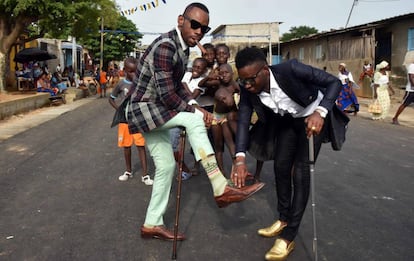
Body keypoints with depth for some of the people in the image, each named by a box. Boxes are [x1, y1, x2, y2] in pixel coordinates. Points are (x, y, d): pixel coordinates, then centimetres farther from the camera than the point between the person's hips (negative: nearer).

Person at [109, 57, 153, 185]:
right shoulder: (121, 84, -4)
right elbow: (111, 99, 8)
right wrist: (119, 110, -6)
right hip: (125, 120, 1)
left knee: (141, 146, -3)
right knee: (126, 145, 12)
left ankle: (145, 175, 0)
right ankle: (128, 171, 28)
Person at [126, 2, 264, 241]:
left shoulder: (183, 49, 8)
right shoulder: (165, 46, -22)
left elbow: (176, 86, 14)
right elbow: (166, 94, -26)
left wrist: (195, 107, -2)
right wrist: (195, 111, -13)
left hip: (155, 112, 10)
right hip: (143, 109, -10)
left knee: (166, 165, 10)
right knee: (193, 120, -25)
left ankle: (152, 224, 22)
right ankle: (221, 189, -24)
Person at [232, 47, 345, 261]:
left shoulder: (290, 69, -36)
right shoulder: (248, 89, -22)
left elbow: (334, 82, -30)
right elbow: (243, 121, -21)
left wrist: (320, 113, -46)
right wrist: (240, 158, -35)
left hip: (312, 116, -5)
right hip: (287, 119, 5)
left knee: (300, 171, -11)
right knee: (280, 165, 8)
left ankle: (288, 237, -4)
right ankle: (284, 219, 28)